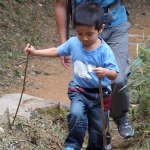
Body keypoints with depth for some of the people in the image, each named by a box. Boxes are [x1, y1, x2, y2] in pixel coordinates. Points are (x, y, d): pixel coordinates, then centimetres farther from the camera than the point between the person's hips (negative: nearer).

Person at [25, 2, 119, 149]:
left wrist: (105, 72, -45)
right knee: (76, 115, -26)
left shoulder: (104, 50, -21)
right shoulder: (73, 43, -10)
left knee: (98, 128, 12)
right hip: (79, 91, 1)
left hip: (99, 94, -1)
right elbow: (56, 51, 6)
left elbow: (114, 74, -23)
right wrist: (35, 52, -1)